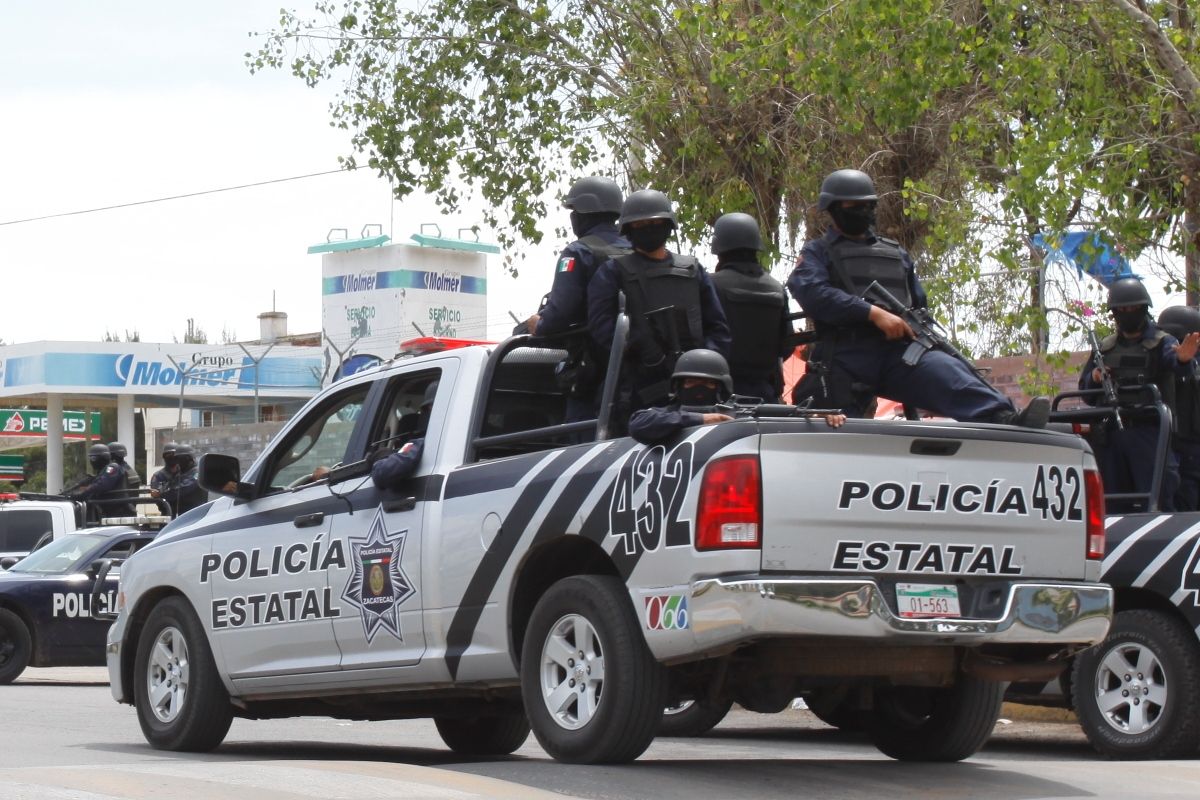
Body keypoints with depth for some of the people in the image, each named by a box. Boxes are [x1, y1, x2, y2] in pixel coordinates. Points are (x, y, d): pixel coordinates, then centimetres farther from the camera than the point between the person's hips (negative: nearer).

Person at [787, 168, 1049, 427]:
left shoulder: (896, 254, 32)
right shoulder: (818, 252, 15)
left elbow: (919, 306, 33)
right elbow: (811, 293, -6)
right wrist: (874, 313, -16)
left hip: (898, 353, 1)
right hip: (846, 358, -1)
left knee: (945, 370, -29)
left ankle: (1004, 420, -53)